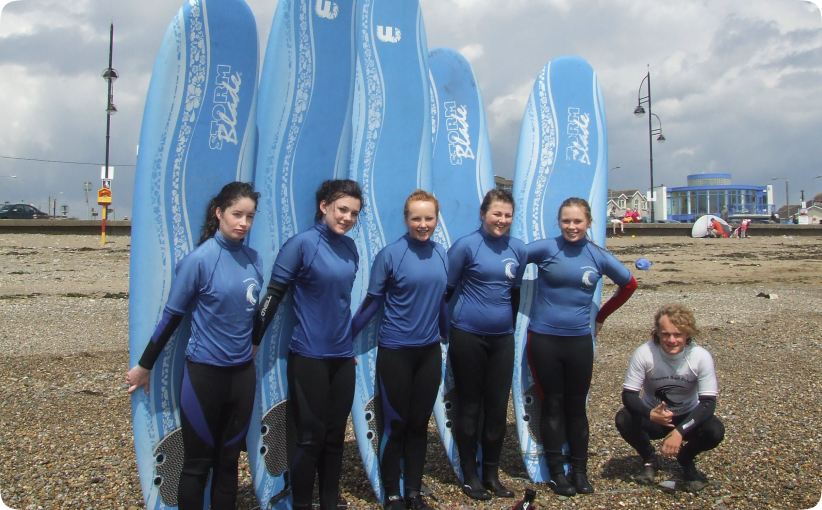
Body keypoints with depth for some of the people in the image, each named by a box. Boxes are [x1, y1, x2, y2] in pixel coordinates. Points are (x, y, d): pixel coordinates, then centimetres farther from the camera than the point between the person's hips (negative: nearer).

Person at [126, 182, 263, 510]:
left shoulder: (253, 259, 0)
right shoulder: (200, 259, -14)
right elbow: (172, 316, -8)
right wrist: (144, 366, -1)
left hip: (243, 372, 5)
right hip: (204, 372, -4)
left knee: (229, 460, 15)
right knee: (197, 463, 9)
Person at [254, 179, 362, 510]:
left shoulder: (350, 248, 6)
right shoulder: (302, 243, -12)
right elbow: (274, 294, -11)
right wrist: (254, 340, -13)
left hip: (342, 357, 6)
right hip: (309, 357, -6)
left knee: (335, 436, 14)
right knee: (311, 439, 4)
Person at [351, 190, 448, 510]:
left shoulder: (441, 254, 3)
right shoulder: (390, 255, -11)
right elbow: (373, 301, -6)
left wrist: (448, 334, 20)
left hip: (430, 351, 4)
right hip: (395, 351, -4)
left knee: (419, 424, 13)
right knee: (396, 425, 6)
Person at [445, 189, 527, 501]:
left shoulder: (518, 249, 6)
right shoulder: (466, 245, -8)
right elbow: (446, 288, -3)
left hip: (502, 339, 4)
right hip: (467, 336, -4)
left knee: (498, 407, 9)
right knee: (469, 407, 7)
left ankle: (491, 474, 25)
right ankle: (469, 476, 20)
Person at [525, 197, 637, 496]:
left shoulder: (599, 257, 3)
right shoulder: (545, 248, -6)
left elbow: (629, 284, 18)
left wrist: (602, 315, 17)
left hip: (579, 340, 2)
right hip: (543, 339, -2)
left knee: (577, 406, 10)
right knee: (552, 405, 7)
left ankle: (579, 471, 23)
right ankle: (556, 472, 18)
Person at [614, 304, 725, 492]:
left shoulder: (701, 356, -20)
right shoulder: (644, 353, -22)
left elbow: (709, 402, -22)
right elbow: (628, 394, -21)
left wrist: (680, 431, -37)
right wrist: (650, 414, -43)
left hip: (687, 418, 1)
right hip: (652, 417, 0)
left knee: (715, 431, -29)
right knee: (623, 419, -30)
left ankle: (686, 459, 6)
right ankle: (649, 459, 2)